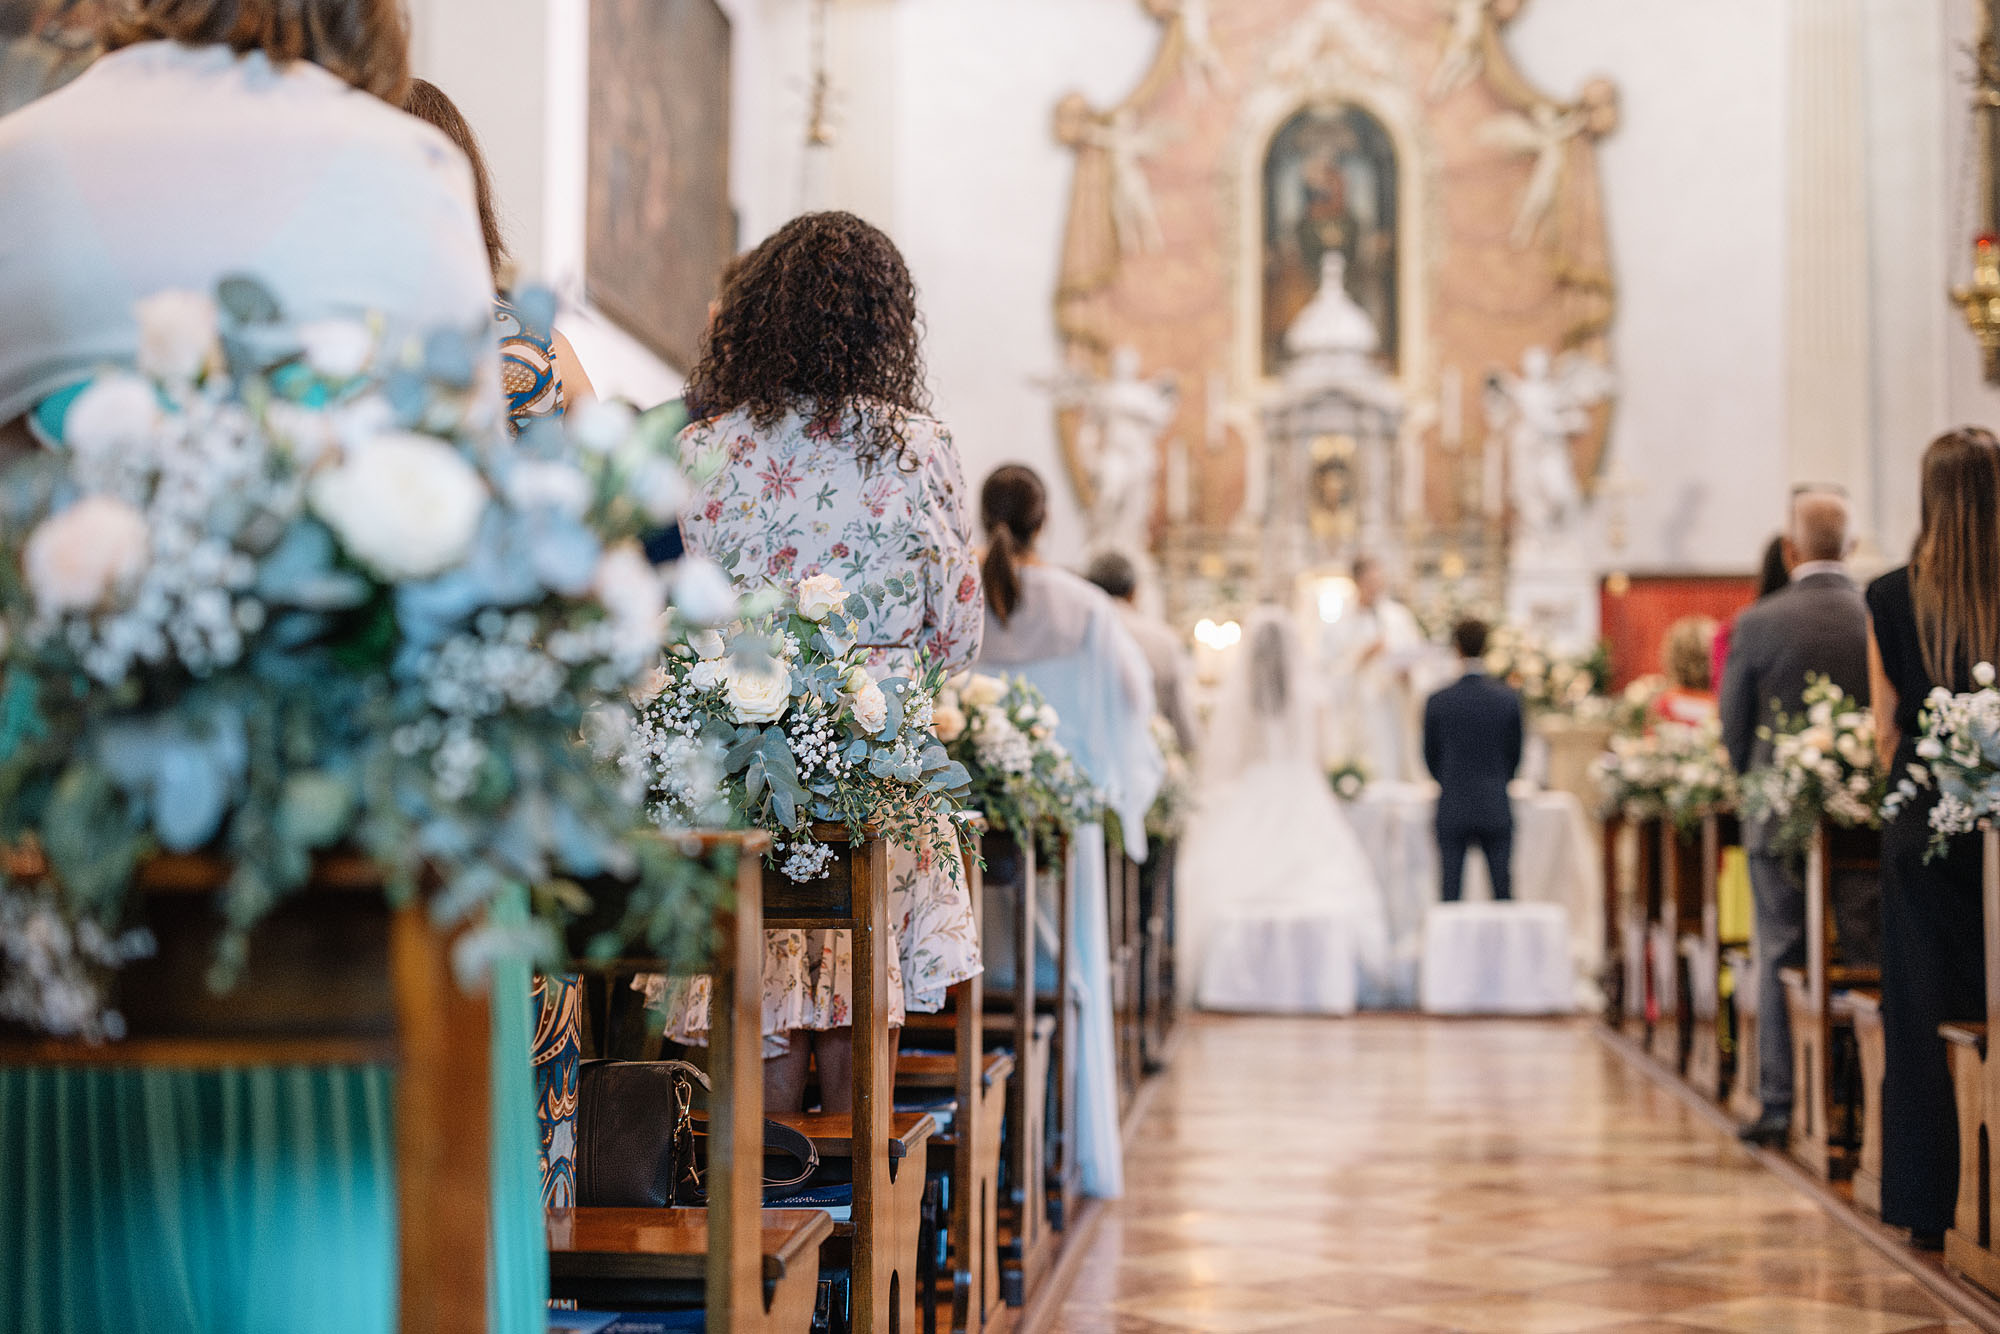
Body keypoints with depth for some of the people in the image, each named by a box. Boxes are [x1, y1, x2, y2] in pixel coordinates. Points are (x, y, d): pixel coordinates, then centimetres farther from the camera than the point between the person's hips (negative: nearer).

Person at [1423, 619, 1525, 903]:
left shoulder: (1437, 701, -6)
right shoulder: (1509, 700, -4)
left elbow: (1430, 755, 3)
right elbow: (1515, 754, 5)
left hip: (1452, 808, 0)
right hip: (1496, 810, 1)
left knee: (1451, 891, 3)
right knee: (1503, 890, 6)